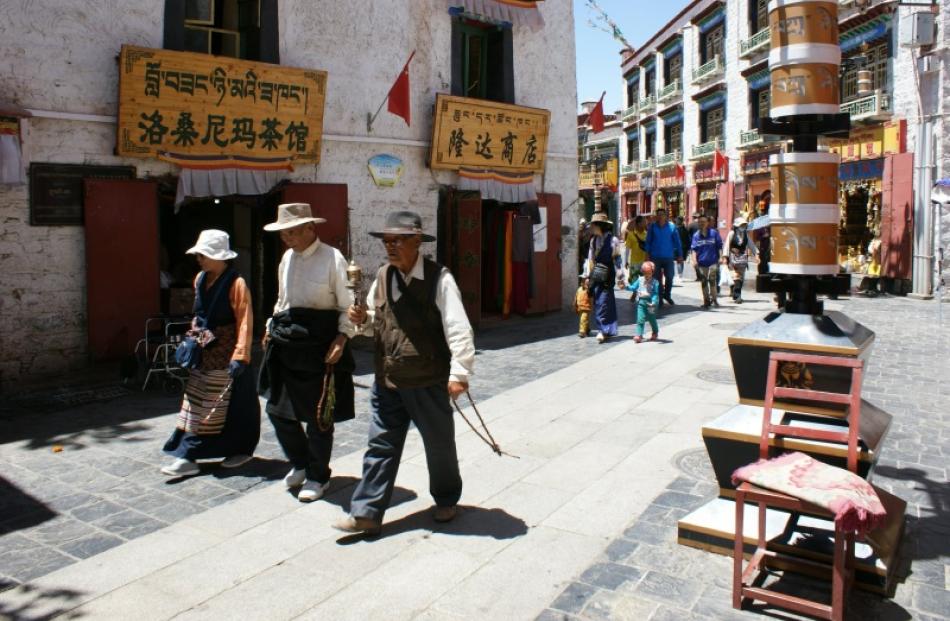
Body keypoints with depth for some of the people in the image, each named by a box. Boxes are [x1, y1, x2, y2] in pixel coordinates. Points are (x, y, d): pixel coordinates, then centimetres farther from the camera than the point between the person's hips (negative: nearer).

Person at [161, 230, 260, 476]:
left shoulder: (236, 284, -16)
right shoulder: (200, 280, 7)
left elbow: (244, 323, -19)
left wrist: (240, 356, -24)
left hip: (226, 354, -7)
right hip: (203, 353, 7)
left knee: (234, 403, 5)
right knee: (196, 403, 8)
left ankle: (241, 450, 23)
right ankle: (188, 457, 15)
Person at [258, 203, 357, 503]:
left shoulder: (332, 258, -11)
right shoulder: (287, 258, 10)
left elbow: (347, 305, -10)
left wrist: (342, 336, -22)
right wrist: (272, 327, 13)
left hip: (319, 343, -6)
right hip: (286, 342, 7)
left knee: (318, 414, 4)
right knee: (277, 408, 10)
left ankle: (318, 476, 24)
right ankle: (299, 463, 34)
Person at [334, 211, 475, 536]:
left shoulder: (439, 278, -13)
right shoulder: (383, 276, 5)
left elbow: (458, 329, -17)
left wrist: (459, 373, -22)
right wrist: (363, 318, -3)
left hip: (428, 383, -4)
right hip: (387, 380, 5)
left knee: (439, 445, 14)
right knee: (381, 445, 8)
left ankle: (446, 501, 37)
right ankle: (366, 513, 17)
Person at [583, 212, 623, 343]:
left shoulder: (613, 240, -7)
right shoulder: (593, 240, 10)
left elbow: (617, 259, -5)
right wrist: (587, 276, 13)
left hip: (607, 277, -6)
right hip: (595, 277, 6)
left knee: (604, 302, -8)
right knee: (597, 303, 7)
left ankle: (604, 330, -4)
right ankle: (604, 329, 16)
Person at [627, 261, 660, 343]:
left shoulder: (655, 282, -8)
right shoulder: (640, 280, 3)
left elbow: (656, 293, -12)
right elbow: (634, 287, 10)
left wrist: (653, 302, -26)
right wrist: (627, 287, -9)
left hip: (650, 303, -2)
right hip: (641, 302, 2)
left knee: (652, 319, 14)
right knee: (640, 319, -6)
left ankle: (655, 333, 36)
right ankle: (639, 335, -7)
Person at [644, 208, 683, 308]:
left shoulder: (671, 226, -3)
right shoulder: (652, 227, -2)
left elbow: (677, 241, 1)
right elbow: (648, 241, 4)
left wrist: (680, 255, 1)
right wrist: (648, 254, -1)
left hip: (668, 257, 0)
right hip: (655, 257, 0)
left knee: (669, 277, 1)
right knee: (657, 279, 5)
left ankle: (667, 295, 27)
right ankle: (659, 299, 15)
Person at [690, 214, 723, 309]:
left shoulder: (714, 233, 1)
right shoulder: (696, 235, 3)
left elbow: (719, 247, 5)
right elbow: (694, 249, 5)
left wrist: (720, 257, -2)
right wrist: (694, 260, -4)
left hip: (713, 261, -2)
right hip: (701, 262, 2)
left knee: (712, 280, -7)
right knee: (703, 282, 7)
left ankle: (713, 299, 12)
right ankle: (706, 301, 19)